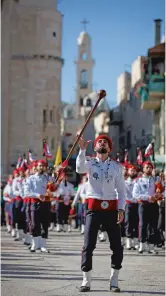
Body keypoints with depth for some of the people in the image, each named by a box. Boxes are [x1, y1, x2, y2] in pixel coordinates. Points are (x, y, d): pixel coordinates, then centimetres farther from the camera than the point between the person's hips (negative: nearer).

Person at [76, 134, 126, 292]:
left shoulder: (117, 166, 7)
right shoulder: (90, 163, 2)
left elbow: (121, 189, 8)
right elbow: (80, 169, -21)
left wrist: (121, 209, -3)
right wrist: (82, 149, -32)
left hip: (111, 208, 2)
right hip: (94, 208, -2)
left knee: (117, 246, 2)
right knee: (88, 245, -4)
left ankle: (114, 281, 14)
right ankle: (86, 280, 5)